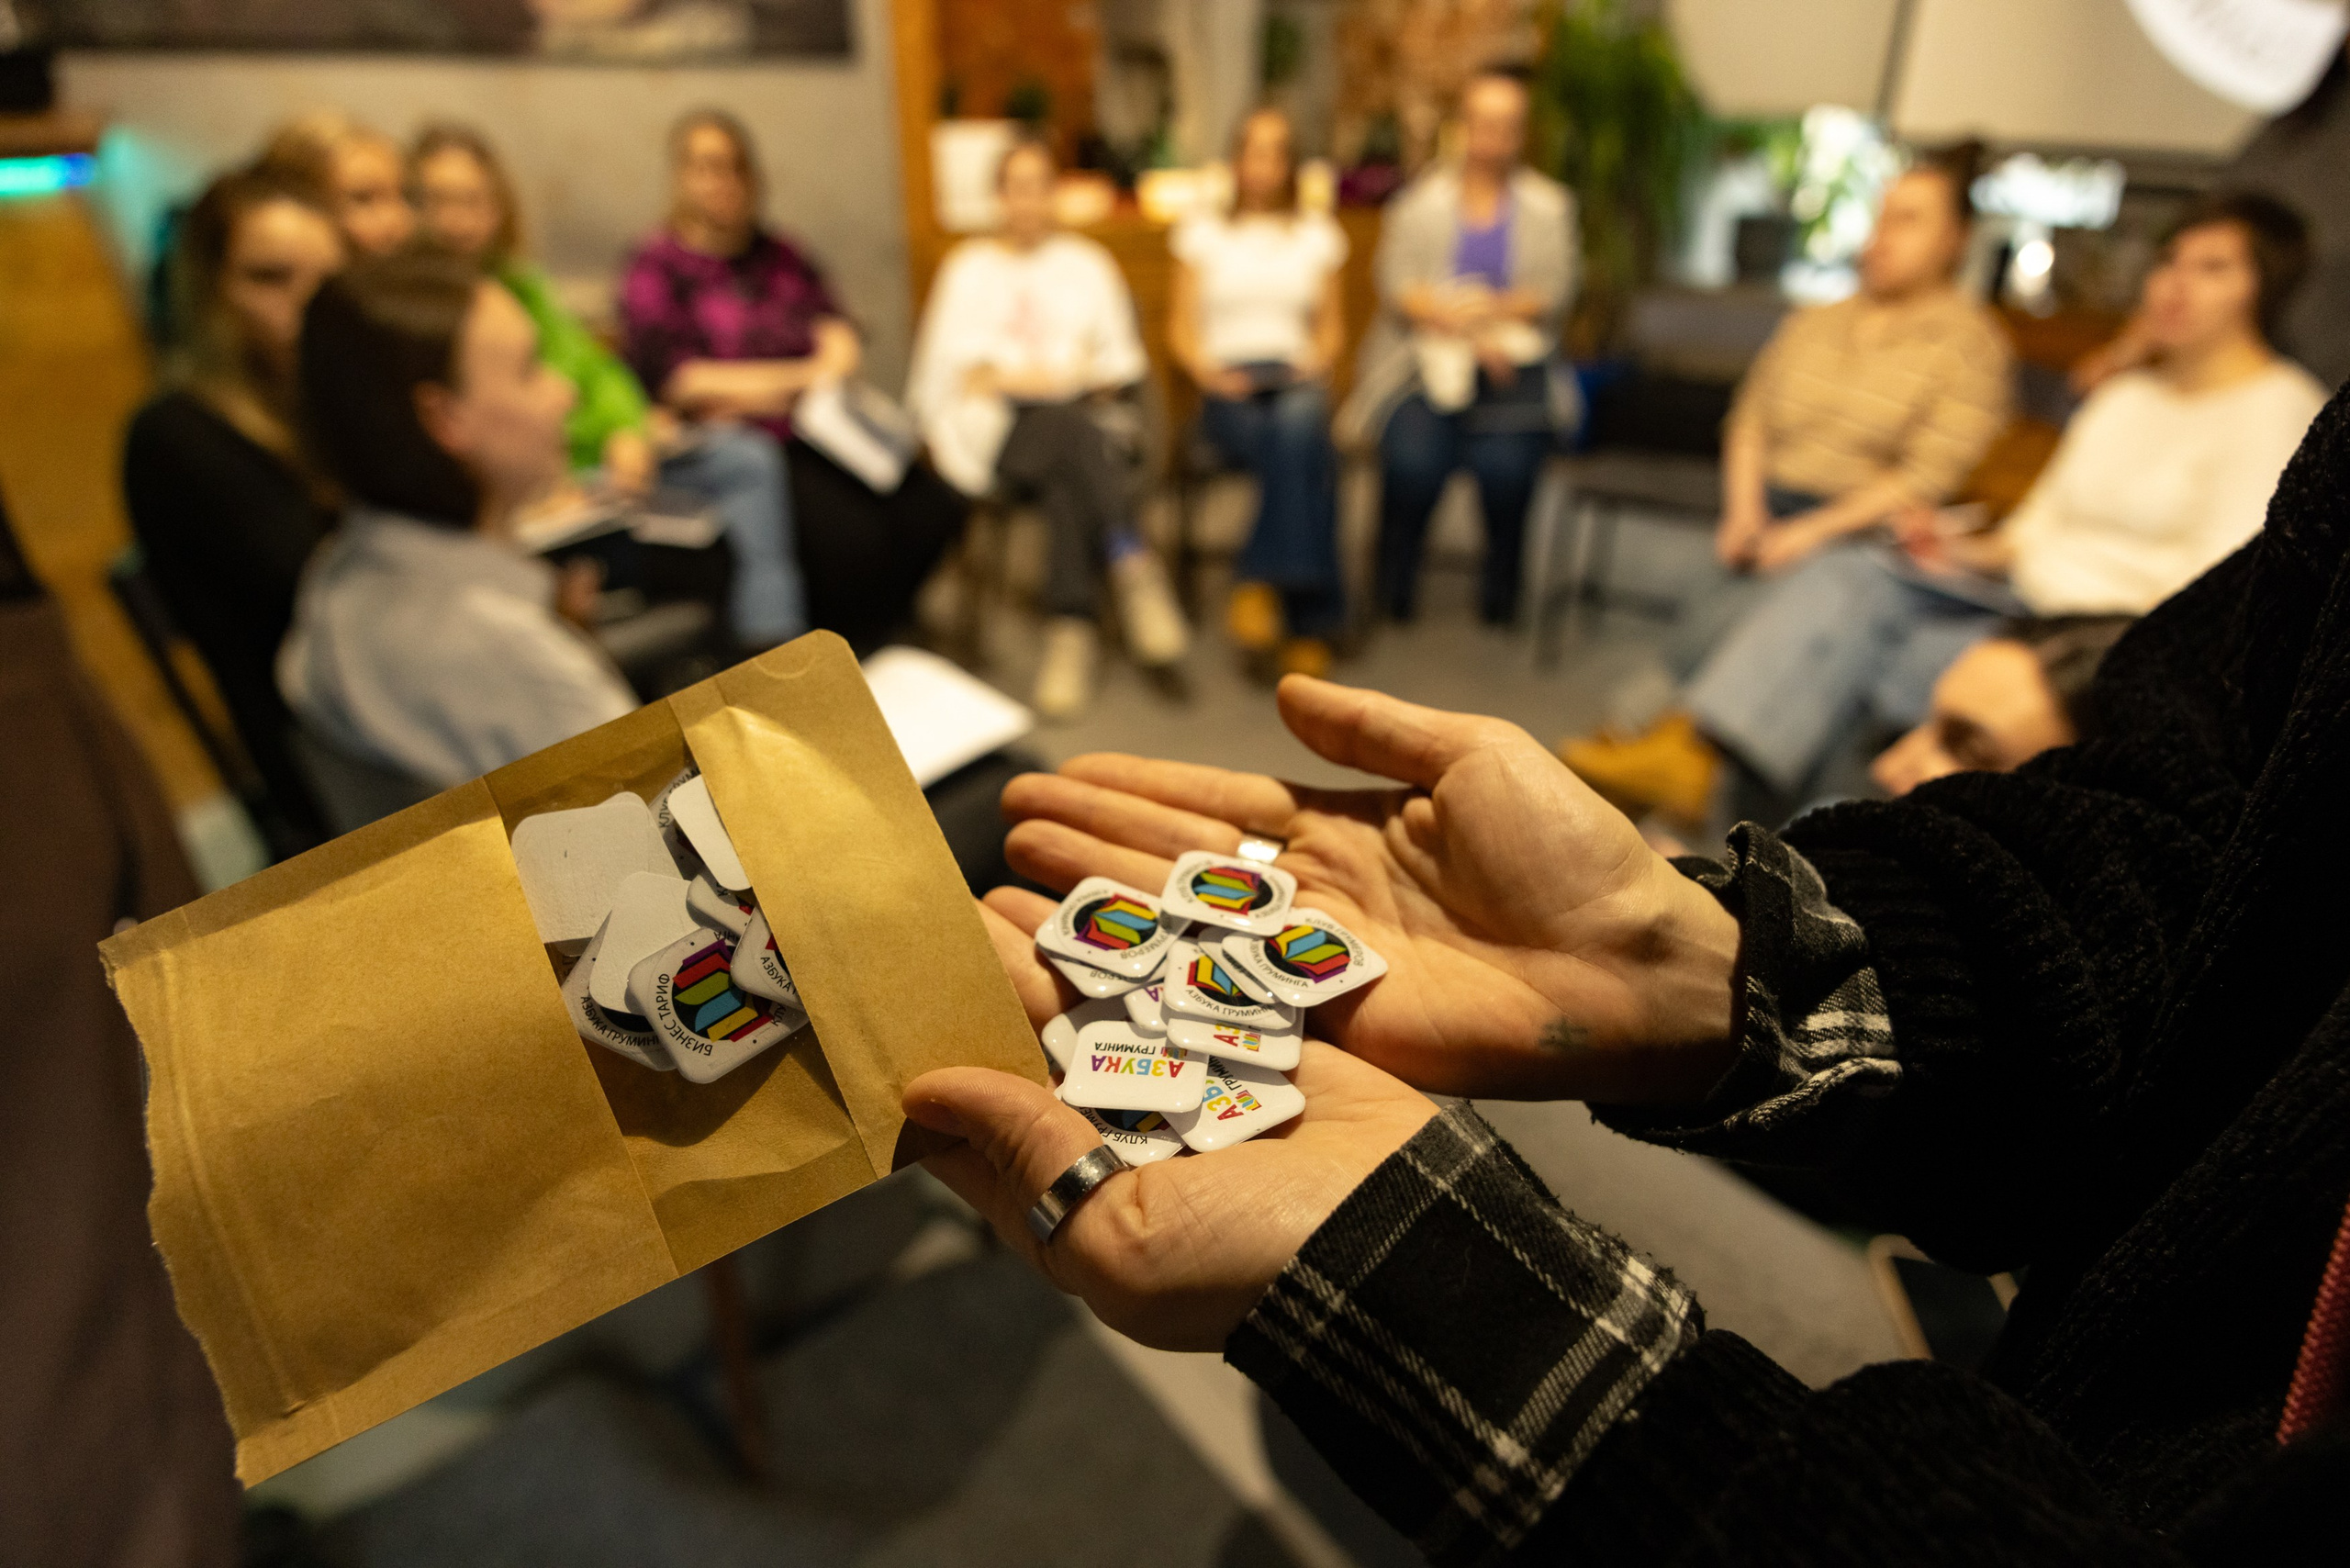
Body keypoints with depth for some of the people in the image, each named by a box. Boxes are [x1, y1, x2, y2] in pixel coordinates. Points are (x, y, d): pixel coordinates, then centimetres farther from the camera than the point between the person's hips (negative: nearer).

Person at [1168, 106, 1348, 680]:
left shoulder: (1318, 234, 21)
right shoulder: (1203, 233, 16)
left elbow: (1331, 326, 19)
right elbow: (1180, 327, 12)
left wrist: (1314, 362, -3)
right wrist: (1208, 371, -8)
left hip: (1296, 379, 1)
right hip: (1229, 385, -1)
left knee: (1299, 419, -40)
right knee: (1304, 447, -35)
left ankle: (1261, 581, -35)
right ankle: (1310, 621, -32)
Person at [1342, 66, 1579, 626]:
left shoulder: (1547, 205, 14)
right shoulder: (1422, 199, 9)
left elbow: (1553, 292, 4)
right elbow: (1399, 286, -3)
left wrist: (1489, 309, -12)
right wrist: (1469, 331, -13)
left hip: (1515, 356, 1)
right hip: (1427, 356, -1)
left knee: (1508, 469, -18)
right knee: (1412, 463, -21)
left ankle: (1499, 602, 1)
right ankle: (1394, 597, -3)